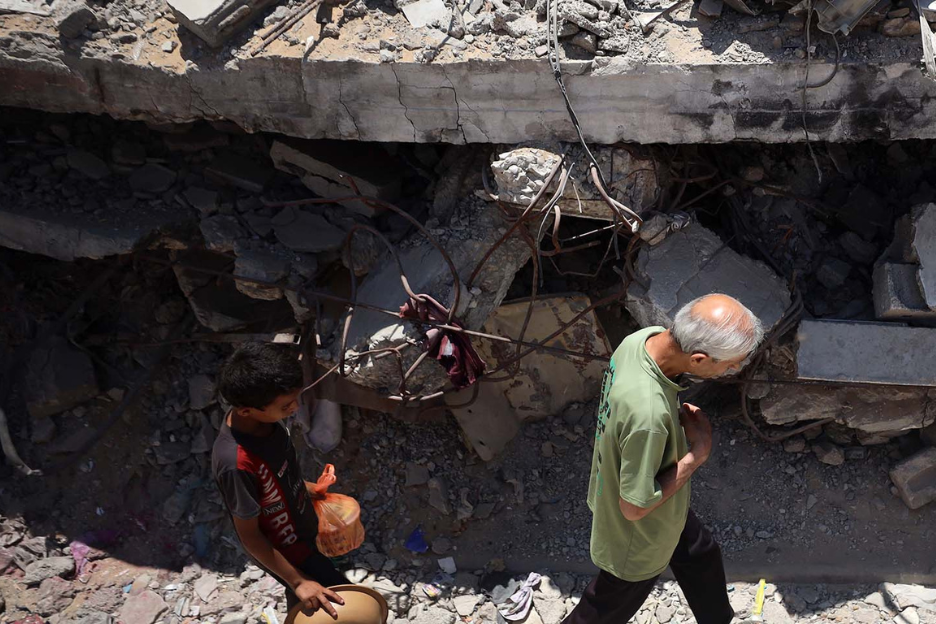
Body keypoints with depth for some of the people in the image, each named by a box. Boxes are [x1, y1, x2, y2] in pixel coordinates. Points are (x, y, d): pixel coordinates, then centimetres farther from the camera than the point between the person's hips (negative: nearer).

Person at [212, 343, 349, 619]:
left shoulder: (263, 414, -19)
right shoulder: (236, 463, -41)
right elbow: (249, 536, -27)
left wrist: (307, 488, 17)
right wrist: (298, 581, -22)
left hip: (297, 528, 7)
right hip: (283, 548, -7)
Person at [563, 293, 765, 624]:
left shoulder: (647, 336, -21)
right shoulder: (649, 414, -47)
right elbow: (635, 507, -32)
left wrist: (681, 414, -12)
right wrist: (699, 452, -27)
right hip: (637, 537, -8)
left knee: (701, 554, 33)